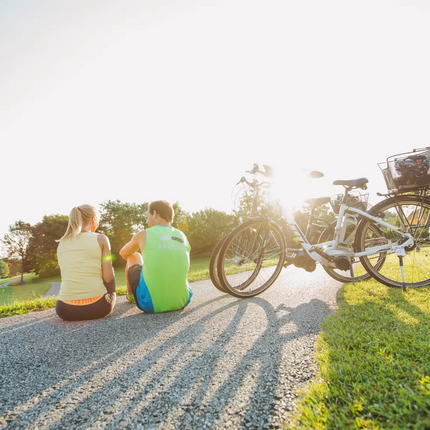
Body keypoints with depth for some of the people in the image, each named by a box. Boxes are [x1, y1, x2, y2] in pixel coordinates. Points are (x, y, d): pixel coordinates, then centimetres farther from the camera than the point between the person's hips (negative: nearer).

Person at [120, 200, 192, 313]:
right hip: (181, 302, 4)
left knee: (133, 257, 21)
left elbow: (123, 253, 18)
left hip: (150, 304, -3)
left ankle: (130, 293, 45)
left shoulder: (143, 235, -4)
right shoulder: (183, 237, 5)